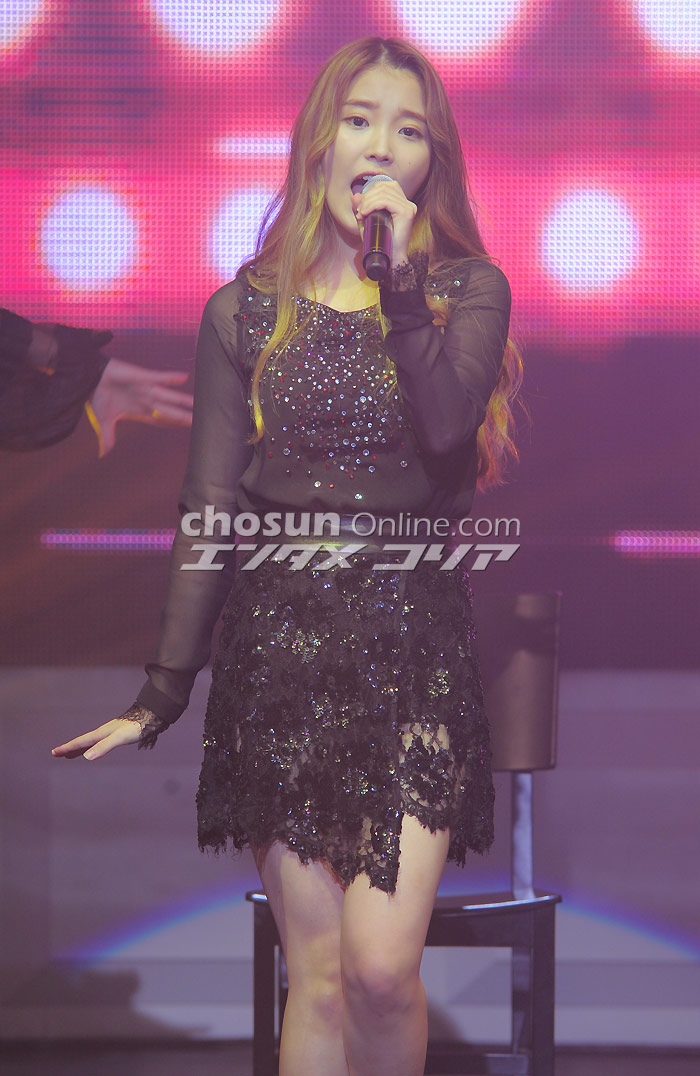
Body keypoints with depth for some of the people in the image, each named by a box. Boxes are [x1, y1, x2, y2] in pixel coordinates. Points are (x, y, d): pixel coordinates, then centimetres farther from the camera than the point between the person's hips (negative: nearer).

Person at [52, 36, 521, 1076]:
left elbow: (445, 425, -14)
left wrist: (398, 273, -15)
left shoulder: (466, 289, 6)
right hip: (280, 638, 1)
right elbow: (211, 511, 7)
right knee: (318, 977, 0)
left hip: (412, 636, -1)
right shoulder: (246, 311, 8)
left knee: (381, 967, -13)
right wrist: (164, 691, 4)